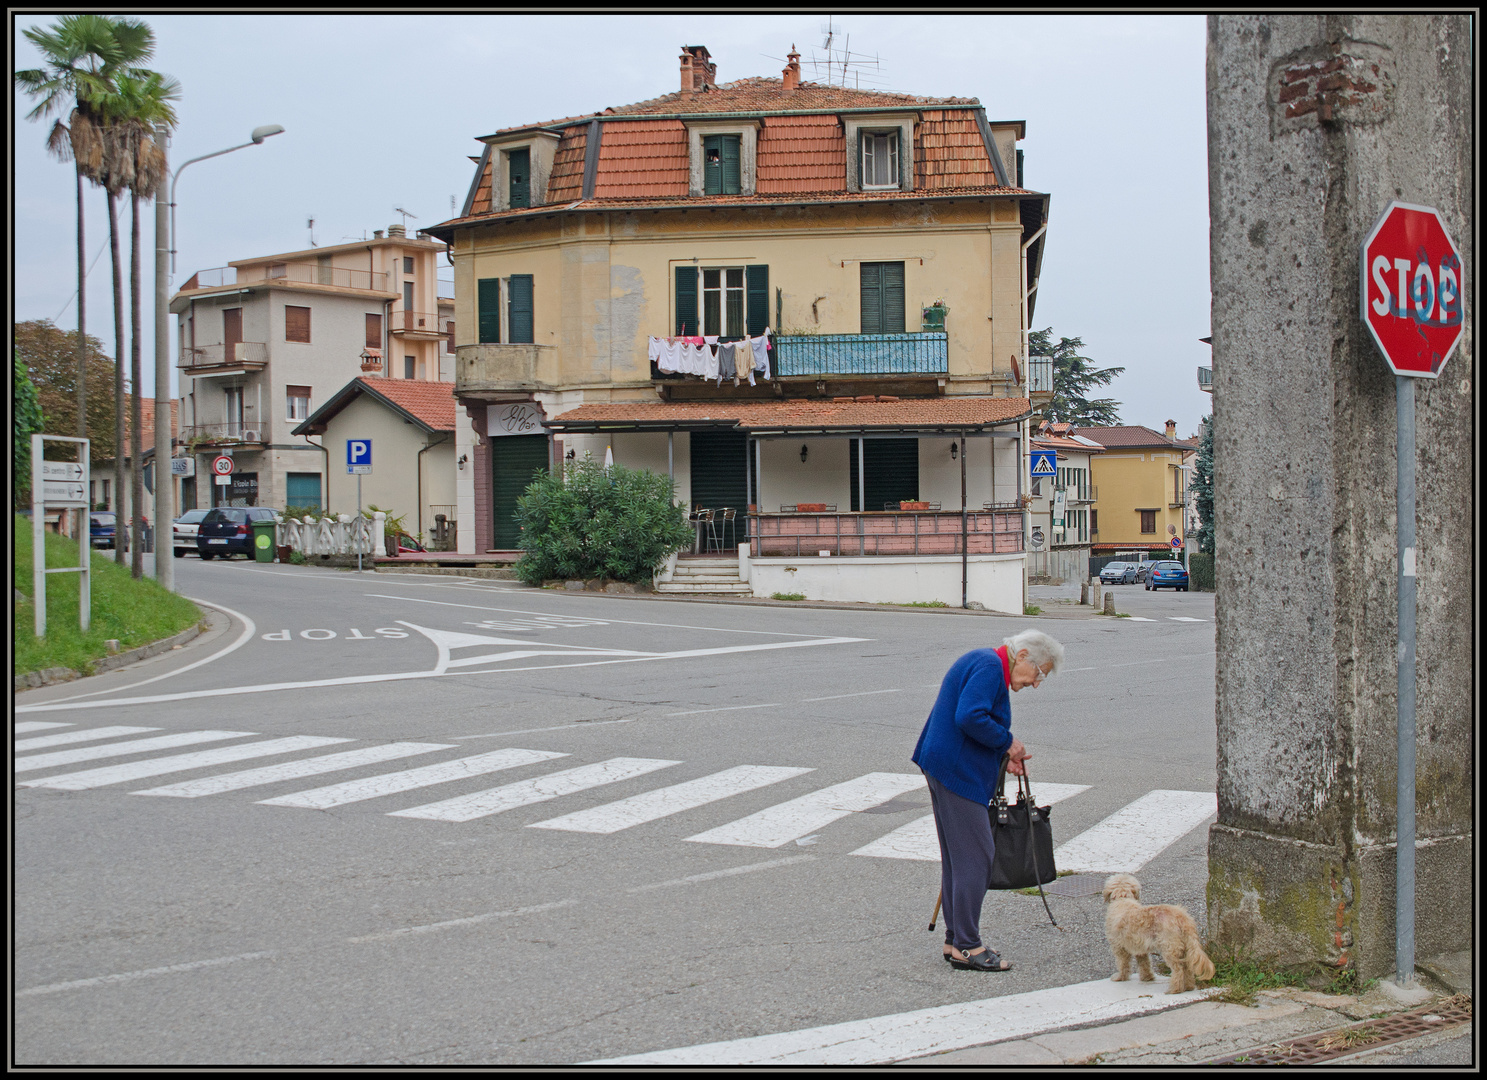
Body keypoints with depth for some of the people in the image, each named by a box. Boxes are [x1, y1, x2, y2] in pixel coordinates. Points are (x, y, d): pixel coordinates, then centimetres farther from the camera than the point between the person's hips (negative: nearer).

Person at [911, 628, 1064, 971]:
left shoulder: (984, 663, 19)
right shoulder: (990, 666, -14)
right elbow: (970, 718, -26)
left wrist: (1005, 757, 12)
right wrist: (1008, 741, -13)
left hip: (943, 766, 11)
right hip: (957, 773, -11)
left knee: (957, 857, 15)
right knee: (975, 856, -7)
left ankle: (956, 940, 21)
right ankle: (966, 947, -2)